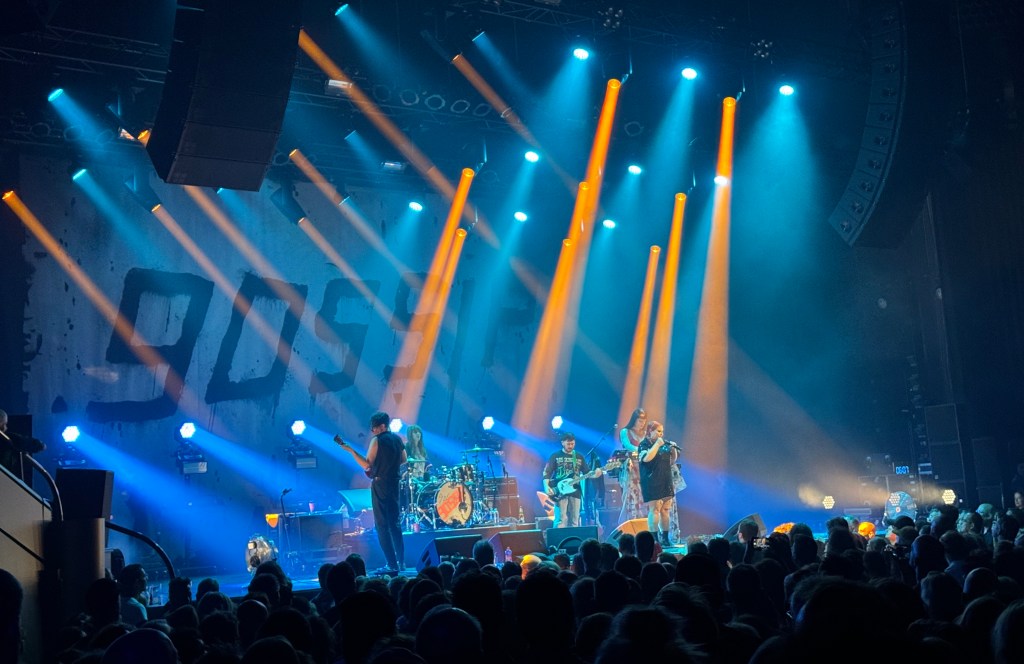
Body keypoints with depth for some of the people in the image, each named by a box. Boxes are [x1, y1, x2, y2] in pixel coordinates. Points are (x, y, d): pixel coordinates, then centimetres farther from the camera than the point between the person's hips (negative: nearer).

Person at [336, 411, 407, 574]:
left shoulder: (377, 440, -13)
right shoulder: (397, 439, 9)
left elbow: (366, 465, -15)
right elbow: (404, 460, 17)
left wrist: (350, 450, -15)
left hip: (381, 485, -7)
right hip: (395, 483, 7)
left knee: (382, 525, -3)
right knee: (395, 523, 16)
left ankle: (392, 565, -6)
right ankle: (401, 561, 16)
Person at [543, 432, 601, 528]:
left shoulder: (579, 457, 13)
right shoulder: (555, 456, 2)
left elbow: (587, 472, 11)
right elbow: (547, 473, -1)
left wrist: (595, 474, -10)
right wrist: (547, 487, -15)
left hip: (575, 491, 4)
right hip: (560, 492, -4)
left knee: (574, 521, 4)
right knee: (561, 520, -11)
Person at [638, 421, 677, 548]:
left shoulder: (664, 444, 17)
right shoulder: (644, 444, -4)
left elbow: (672, 461, 23)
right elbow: (646, 458, -23)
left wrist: (673, 450, 4)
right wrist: (657, 445, -17)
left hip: (666, 482, 7)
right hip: (652, 483, -7)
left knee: (666, 510, 6)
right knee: (654, 510, -10)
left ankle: (665, 538, 12)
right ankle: (654, 539, -10)